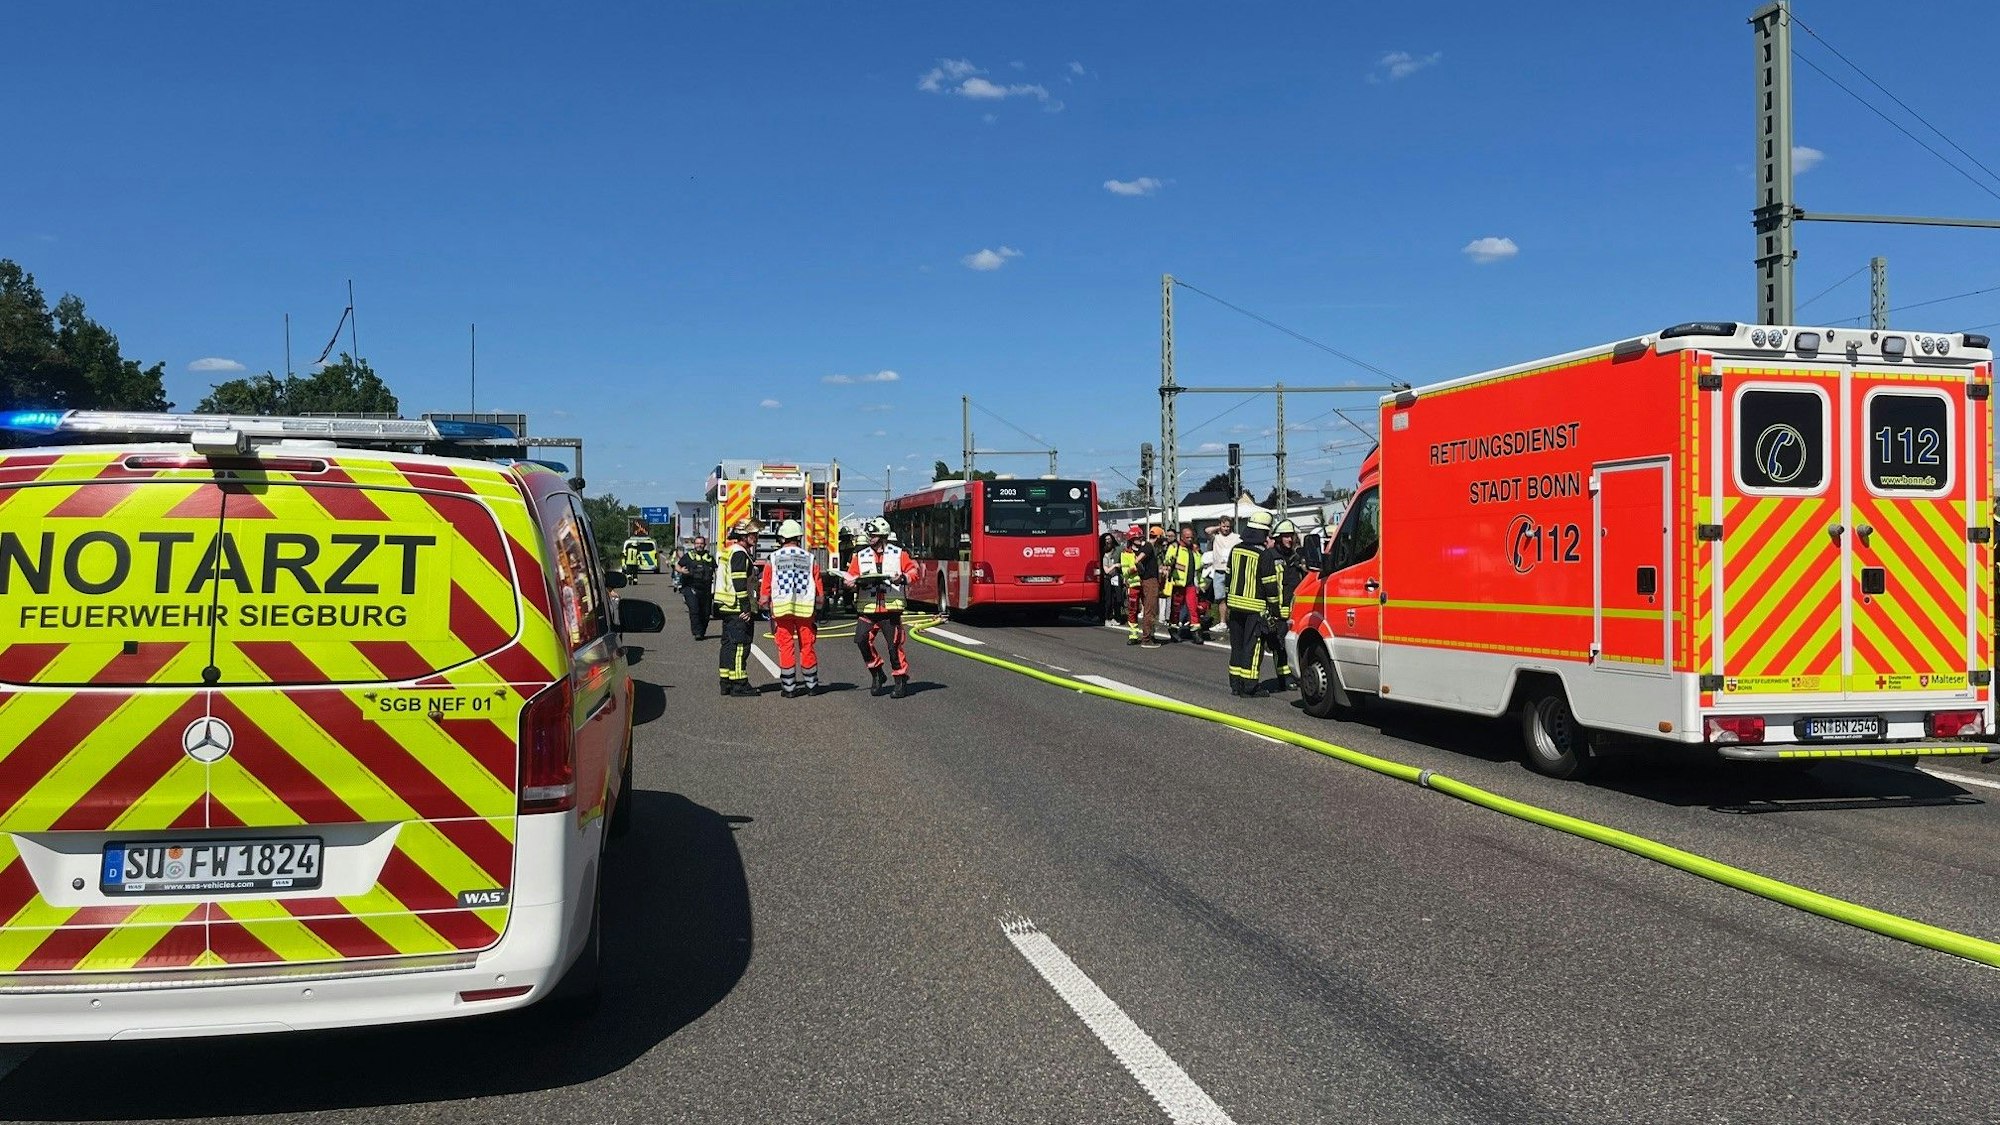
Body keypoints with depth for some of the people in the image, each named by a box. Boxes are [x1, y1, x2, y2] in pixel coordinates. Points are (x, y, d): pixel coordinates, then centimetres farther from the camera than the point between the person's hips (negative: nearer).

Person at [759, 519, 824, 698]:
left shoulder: (772, 559, 0)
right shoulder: (810, 559, 3)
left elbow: (765, 590, 0)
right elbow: (820, 591, 4)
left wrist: (766, 610, 11)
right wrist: (818, 609, 16)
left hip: (780, 609, -1)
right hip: (805, 609, 1)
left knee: (786, 647, 4)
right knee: (807, 646, 9)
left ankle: (789, 688, 6)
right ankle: (811, 685, 18)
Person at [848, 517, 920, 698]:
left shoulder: (898, 554, 4)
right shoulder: (861, 556, 9)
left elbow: (913, 570, 6)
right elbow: (850, 576, 8)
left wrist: (904, 578, -15)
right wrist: (855, 581, -15)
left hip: (891, 609, -2)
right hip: (867, 610, 2)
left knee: (895, 645, -1)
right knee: (862, 639, -14)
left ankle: (901, 681, 13)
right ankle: (876, 674, 7)